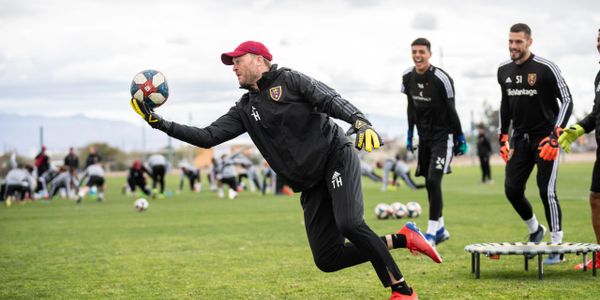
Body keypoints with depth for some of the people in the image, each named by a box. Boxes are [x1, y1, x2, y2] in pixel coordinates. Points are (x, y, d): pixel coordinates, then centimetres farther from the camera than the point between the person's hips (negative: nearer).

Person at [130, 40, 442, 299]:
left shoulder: (290, 81, 0)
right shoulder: (245, 109, 16)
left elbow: (332, 101, -13)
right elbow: (207, 137, 10)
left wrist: (361, 123, -32)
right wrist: (159, 123, 1)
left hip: (336, 157, -6)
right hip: (310, 185, 6)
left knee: (349, 224, -30)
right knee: (327, 260, -6)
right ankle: (402, 239, 8)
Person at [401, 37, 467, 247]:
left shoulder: (441, 79, -18)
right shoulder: (408, 77, 1)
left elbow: (451, 110, -11)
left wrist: (460, 138, -7)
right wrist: (410, 133, 15)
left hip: (443, 135, -6)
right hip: (424, 136, 6)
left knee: (433, 180, -16)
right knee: (429, 183, 9)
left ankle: (432, 232, -10)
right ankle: (440, 228, 22)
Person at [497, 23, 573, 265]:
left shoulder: (546, 68, -12)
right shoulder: (504, 71, 7)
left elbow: (567, 101, -10)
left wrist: (555, 136, -18)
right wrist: (503, 138, 16)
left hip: (545, 137, -6)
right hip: (520, 138, 6)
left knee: (547, 191, -10)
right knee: (512, 190, 2)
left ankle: (557, 247, -1)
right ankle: (535, 230, 27)